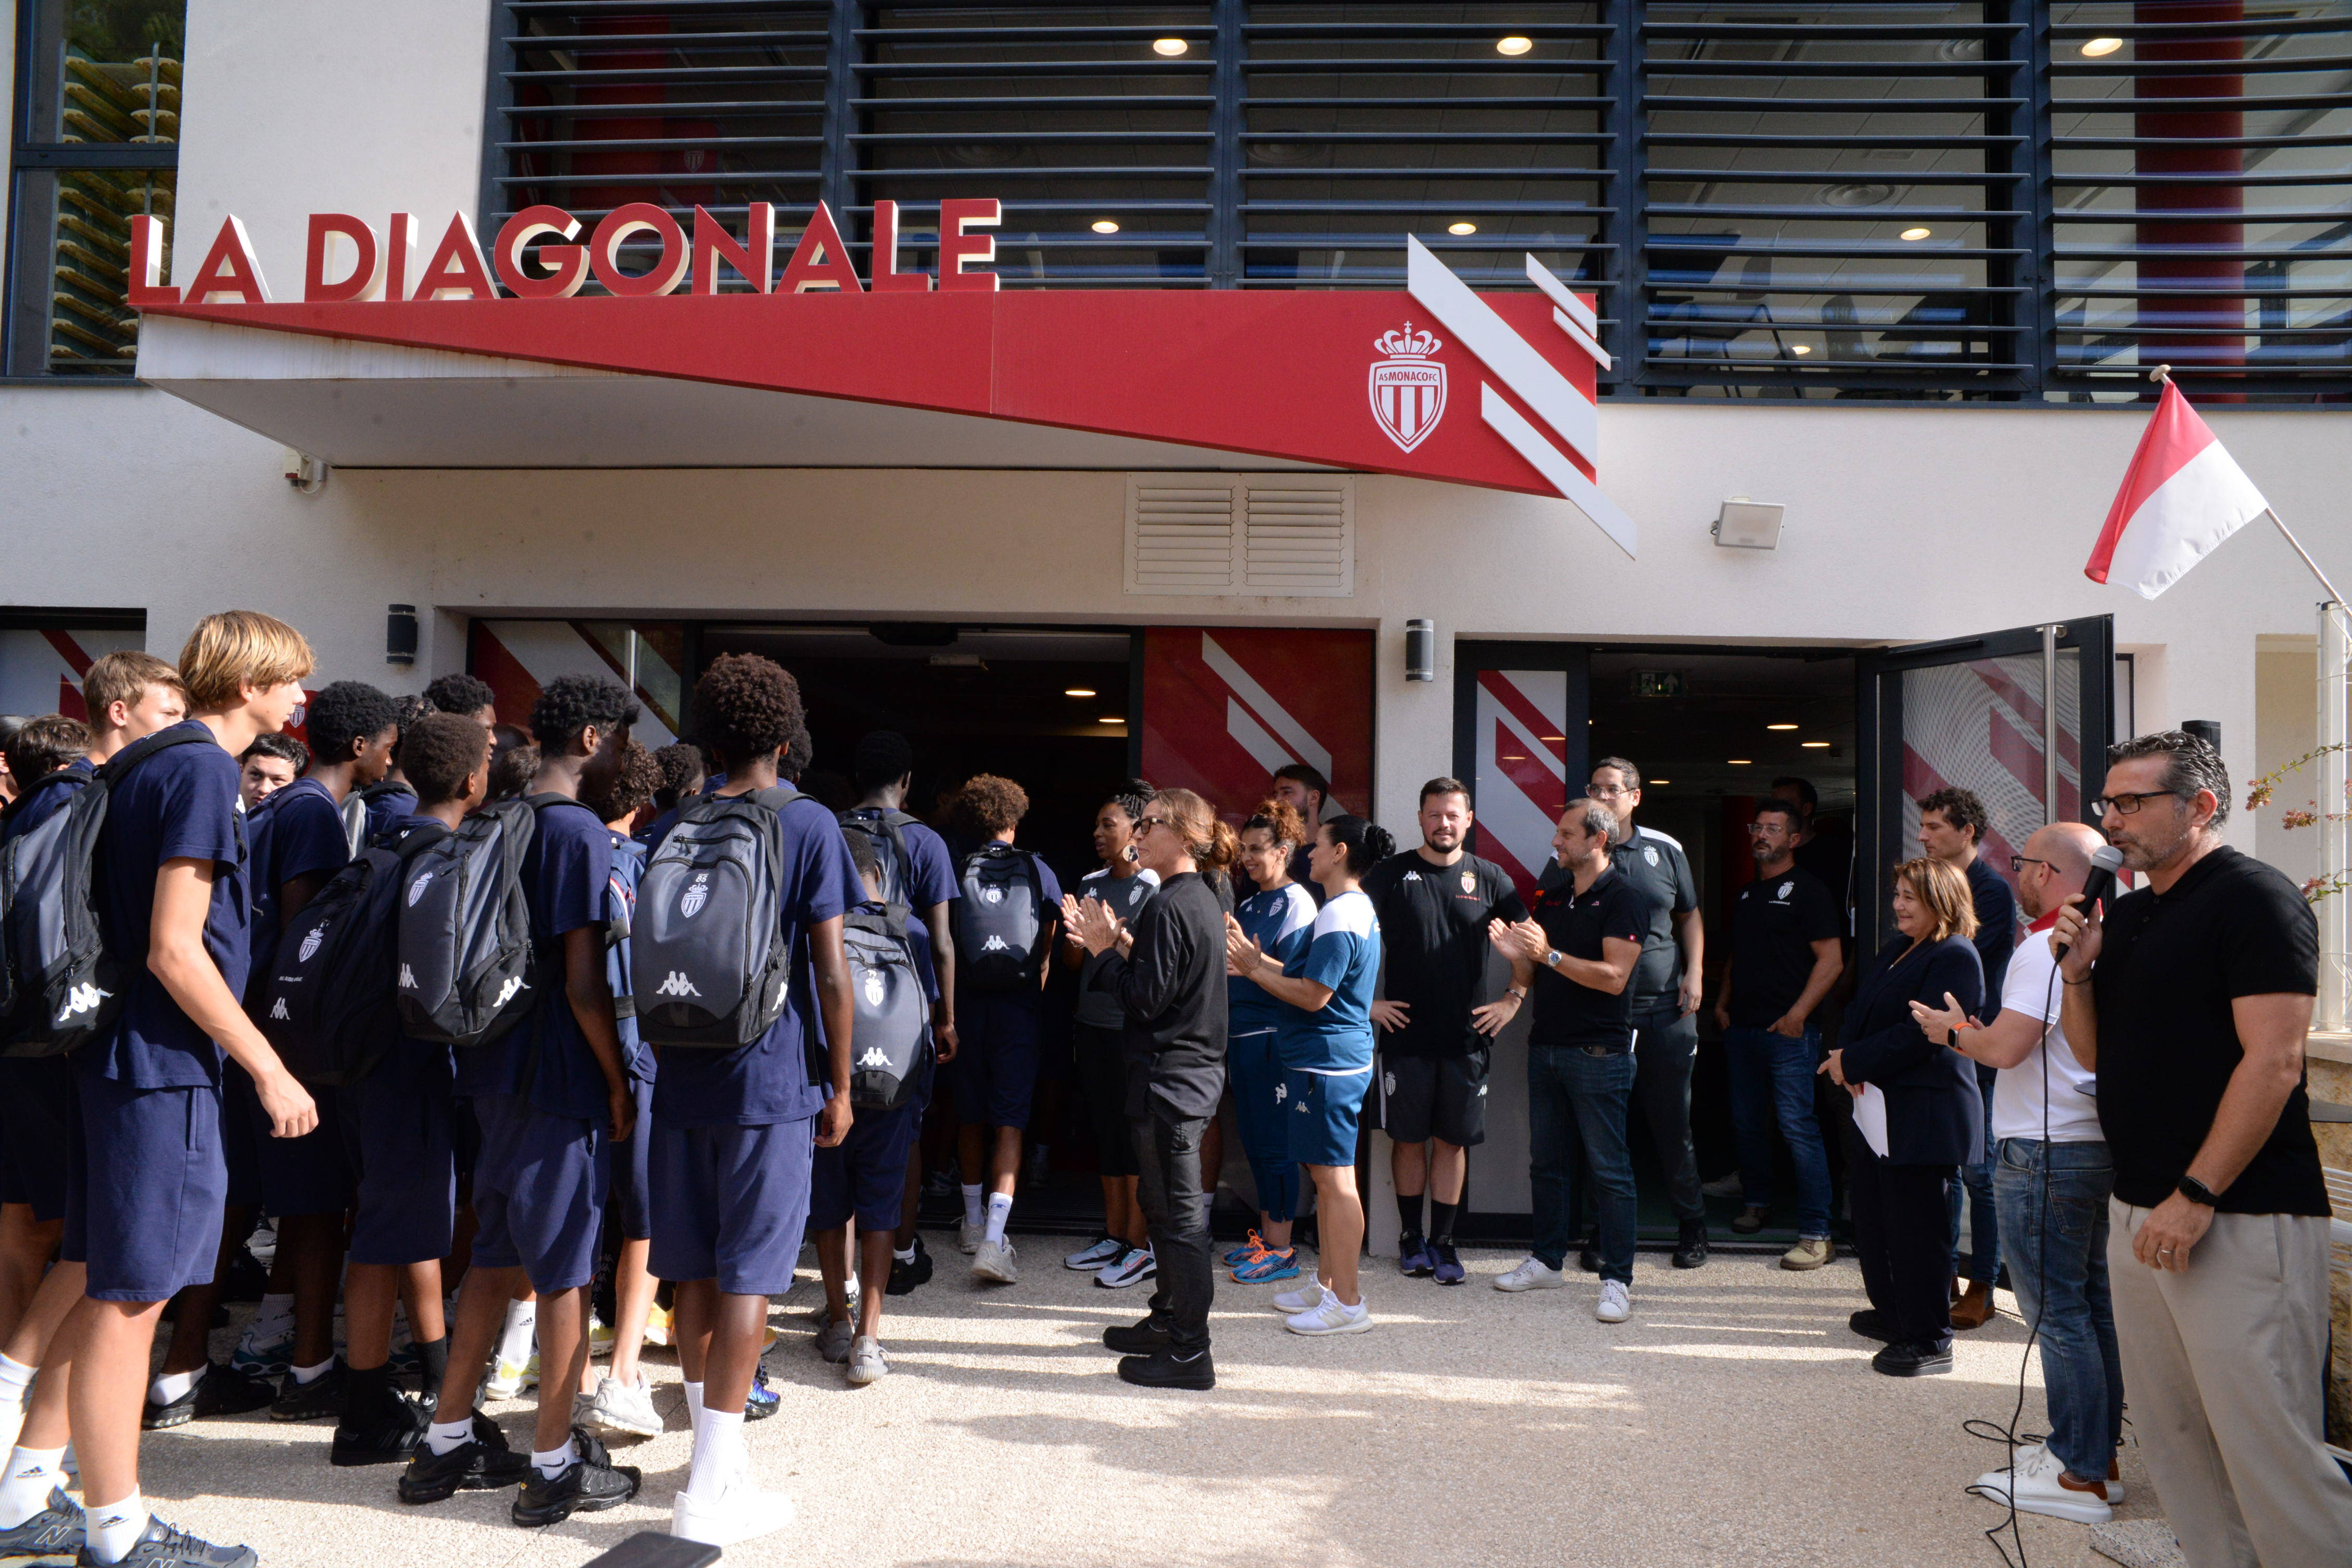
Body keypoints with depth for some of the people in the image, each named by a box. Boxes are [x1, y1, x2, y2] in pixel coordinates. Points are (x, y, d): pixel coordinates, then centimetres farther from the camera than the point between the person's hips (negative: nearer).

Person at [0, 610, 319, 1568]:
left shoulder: (159, 765, 14)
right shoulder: (201, 771, -16)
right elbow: (174, 949, -21)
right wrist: (269, 1069, -17)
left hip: (123, 1055, 10)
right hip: (163, 1066, -10)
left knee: (110, 1291, 18)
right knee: (130, 1300, 0)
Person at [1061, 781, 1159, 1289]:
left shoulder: (1155, 888, -9)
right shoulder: (1091, 883, 12)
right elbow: (1072, 961, 13)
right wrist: (1076, 935, -7)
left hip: (1133, 1028, -7)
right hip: (1092, 1023, 7)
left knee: (1135, 1130, -3)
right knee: (1106, 1128, 12)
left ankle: (1141, 1245, 5)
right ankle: (1115, 1236, 22)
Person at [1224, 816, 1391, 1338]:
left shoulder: (1339, 917, -18)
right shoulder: (1357, 909, 16)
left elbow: (1312, 995, -21)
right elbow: (1312, 976, 19)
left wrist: (1255, 969, -11)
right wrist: (1255, 959, 15)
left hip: (1328, 1064, -11)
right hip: (1329, 1059, 11)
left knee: (1334, 1178, -5)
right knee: (1326, 1176, 16)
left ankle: (1347, 1302, 1)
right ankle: (1326, 1283, 26)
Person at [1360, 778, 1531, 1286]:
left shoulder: (1489, 878, 5)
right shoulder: (1391, 875, -1)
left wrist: (1513, 1000, 4)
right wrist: (1366, 1001, -4)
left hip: (1467, 1037, 1)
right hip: (1405, 1034, -1)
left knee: (1453, 1140, 6)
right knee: (1409, 1138, 7)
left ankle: (1443, 1243, 16)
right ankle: (1411, 1238, 20)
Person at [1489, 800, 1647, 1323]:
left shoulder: (1623, 897, -8)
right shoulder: (1553, 897, 14)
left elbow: (1614, 977, -18)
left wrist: (1550, 955, -24)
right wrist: (1515, 951, -1)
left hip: (1599, 1053, -7)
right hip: (1546, 1045, 7)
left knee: (1609, 1170, -3)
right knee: (1548, 1162, 14)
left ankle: (1617, 1280, 3)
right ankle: (1548, 1260, 25)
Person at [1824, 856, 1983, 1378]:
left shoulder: (1955, 959, -14)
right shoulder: (1896, 947, 15)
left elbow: (1917, 1036, -21)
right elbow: (1860, 1008, 14)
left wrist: (1852, 1062, -15)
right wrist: (1845, 1054, -5)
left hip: (1921, 1116, -10)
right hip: (1874, 1108, 10)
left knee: (1914, 1227, -2)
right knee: (1872, 1217, 18)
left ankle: (1930, 1341, 9)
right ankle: (1892, 1313, 34)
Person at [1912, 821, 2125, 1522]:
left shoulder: (2045, 948, -18)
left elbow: (2006, 1048, -24)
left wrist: (1953, 1031, -5)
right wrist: (1978, 1031, 18)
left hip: (2042, 1154, -10)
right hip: (2095, 1145, 10)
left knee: (2058, 1314, -2)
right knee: (2092, 1306, 16)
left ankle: (2079, 1477, 4)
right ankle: (2099, 1454, 26)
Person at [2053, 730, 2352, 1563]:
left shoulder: (2253, 898, -9)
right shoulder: (2126, 914, 15)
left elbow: (2273, 1063, -17)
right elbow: (2095, 1053, 19)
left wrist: (2196, 1197, -20)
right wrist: (2078, 972, 0)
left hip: (2237, 1218, -8)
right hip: (2138, 1211, 8)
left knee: (2266, 1445, -5)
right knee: (2170, 1434, 13)